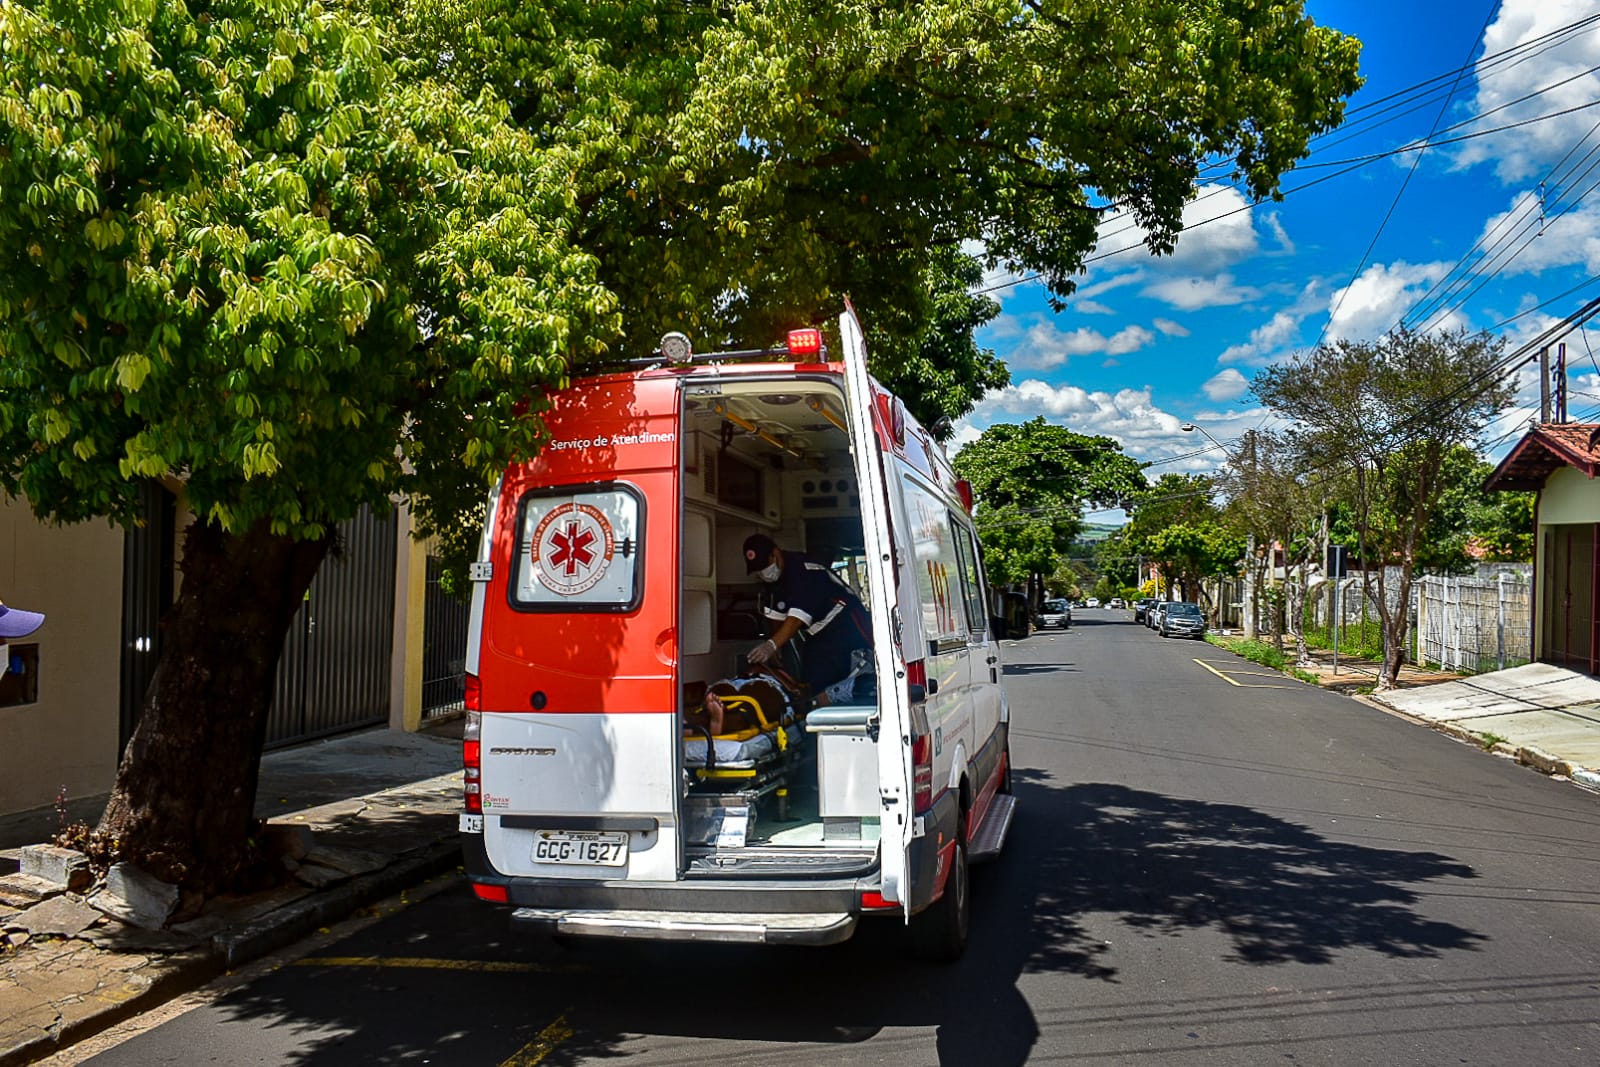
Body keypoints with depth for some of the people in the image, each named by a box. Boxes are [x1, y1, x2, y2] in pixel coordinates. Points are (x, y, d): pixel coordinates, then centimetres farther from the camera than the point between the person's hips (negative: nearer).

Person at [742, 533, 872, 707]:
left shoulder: (802, 569, -21)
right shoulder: (777, 577, 7)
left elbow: (799, 616, -32)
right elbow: (780, 618, 9)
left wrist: (772, 644, -41)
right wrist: (771, 650, -1)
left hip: (846, 626, -8)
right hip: (820, 636, 8)